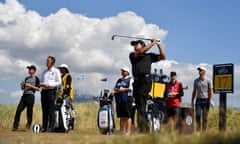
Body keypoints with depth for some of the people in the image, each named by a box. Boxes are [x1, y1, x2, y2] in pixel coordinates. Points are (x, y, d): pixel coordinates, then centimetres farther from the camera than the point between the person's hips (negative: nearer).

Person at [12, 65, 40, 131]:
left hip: (30, 96, -6)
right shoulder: (27, 78, 21)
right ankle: (15, 126, -2)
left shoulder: (36, 78, 2)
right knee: (18, 110, -3)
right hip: (24, 95, 6)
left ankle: (28, 125, 5)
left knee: (29, 111, -5)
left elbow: (38, 89, -6)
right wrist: (22, 86, 3)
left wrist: (30, 86, -13)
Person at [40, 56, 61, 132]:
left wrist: (49, 85, -14)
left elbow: (59, 82, -3)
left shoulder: (56, 71, 4)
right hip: (44, 91, 5)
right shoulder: (44, 71, 21)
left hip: (51, 91, -5)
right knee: (44, 110, 3)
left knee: (51, 110, -9)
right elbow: (41, 81, 24)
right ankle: (44, 127, 4)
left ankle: (51, 127, -9)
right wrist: (42, 84, -1)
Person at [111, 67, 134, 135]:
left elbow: (131, 88, -8)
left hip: (127, 99, -6)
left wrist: (124, 89, -15)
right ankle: (121, 131, 13)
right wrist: (113, 91, -2)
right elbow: (115, 88, 19)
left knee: (127, 116, -8)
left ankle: (128, 132, -8)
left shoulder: (130, 79, 3)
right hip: (119, 99, 7)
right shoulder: (119, 80, 23)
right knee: (121, 117, 9)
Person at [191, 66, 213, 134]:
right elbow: (194, 91, 15)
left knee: (205, 117, 0)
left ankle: (204, 132, 6)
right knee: (198, 116, -7)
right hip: (198, 100, 2)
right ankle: (198, 131, -1)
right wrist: (192, 101, 9)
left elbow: (211, 92, 0)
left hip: (205, 100, -2)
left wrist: (210, 101, -10)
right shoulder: (196, 81, 10)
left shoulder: (208, 81, 1)